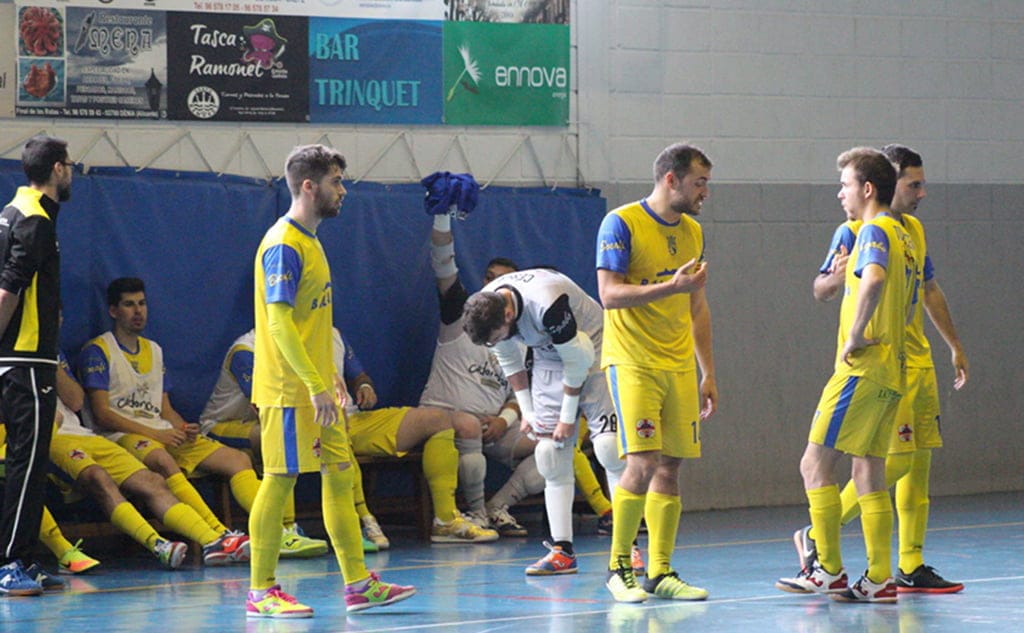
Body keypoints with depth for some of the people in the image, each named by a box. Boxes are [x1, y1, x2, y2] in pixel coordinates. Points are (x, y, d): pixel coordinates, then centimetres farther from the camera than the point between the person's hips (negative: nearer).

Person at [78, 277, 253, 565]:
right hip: (122, 436, -7)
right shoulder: (97, 351, 0)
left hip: (163, 434, 7)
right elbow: (102, 414, -9)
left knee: (238, 459, -11)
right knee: (163, 460, -40)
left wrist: (183, 429, -2)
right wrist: (154, 434, -16)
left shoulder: (154, 350, 23)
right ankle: (218, 537, -53)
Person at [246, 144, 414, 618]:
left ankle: (358, 584, 13)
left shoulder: (308, 241, 16)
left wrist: (329, 379, 19)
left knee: (339, 476, 9)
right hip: (288, 390, -10)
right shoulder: (283, 245, -14)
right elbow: (279, 323, -21)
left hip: (316, 389, 10)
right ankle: (261, 591, 1)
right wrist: (316, 385, -24)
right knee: (279, 480, -5)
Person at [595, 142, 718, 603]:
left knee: (670, 466, 3)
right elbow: (609, 294, -14)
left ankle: (660, 573, 8)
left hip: (679, 367, 6)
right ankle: (618, 566, 0)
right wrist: (672, 287, -23)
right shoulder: (621, 224, -7)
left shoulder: (692, 232, 14)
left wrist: (708, 374, 18)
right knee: (643, 463, -14)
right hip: (632, 362, -6)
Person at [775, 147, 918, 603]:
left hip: (861, 368, -9)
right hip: (891, 372, 9)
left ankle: (829, 571, -6)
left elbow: (874, 280, -31)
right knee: (869, 475, 10)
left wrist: (854, 336, -24)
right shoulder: (906, 240, 19)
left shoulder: (875, 231, -10)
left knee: (815, 464, -5)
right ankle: (879, 579, 7)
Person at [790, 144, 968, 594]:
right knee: (896, 460, -14)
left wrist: (955, 347, 26)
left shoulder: (914, 229, 14)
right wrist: (835, 276, -32)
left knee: (919, 462, 4)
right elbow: (821, 291, -9)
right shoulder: (854, 231, -9)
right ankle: (817, 536, -3)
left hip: (920, 362, 8)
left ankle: (911, 568, 7)